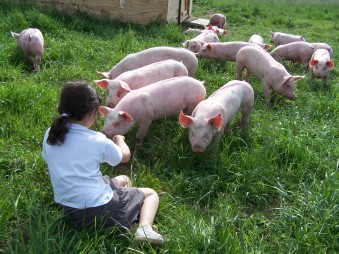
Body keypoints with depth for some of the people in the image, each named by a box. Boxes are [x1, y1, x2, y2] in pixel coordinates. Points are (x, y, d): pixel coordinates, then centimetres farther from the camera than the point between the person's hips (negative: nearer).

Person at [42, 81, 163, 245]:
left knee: (122, 180, 29)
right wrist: (119, 139, 23)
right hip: (99, 212, -7)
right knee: (151, 193, 13)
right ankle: (144, 228, -13)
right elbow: (124, 156, 2)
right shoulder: (97, 141, -17)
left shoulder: (50, 135, -4)